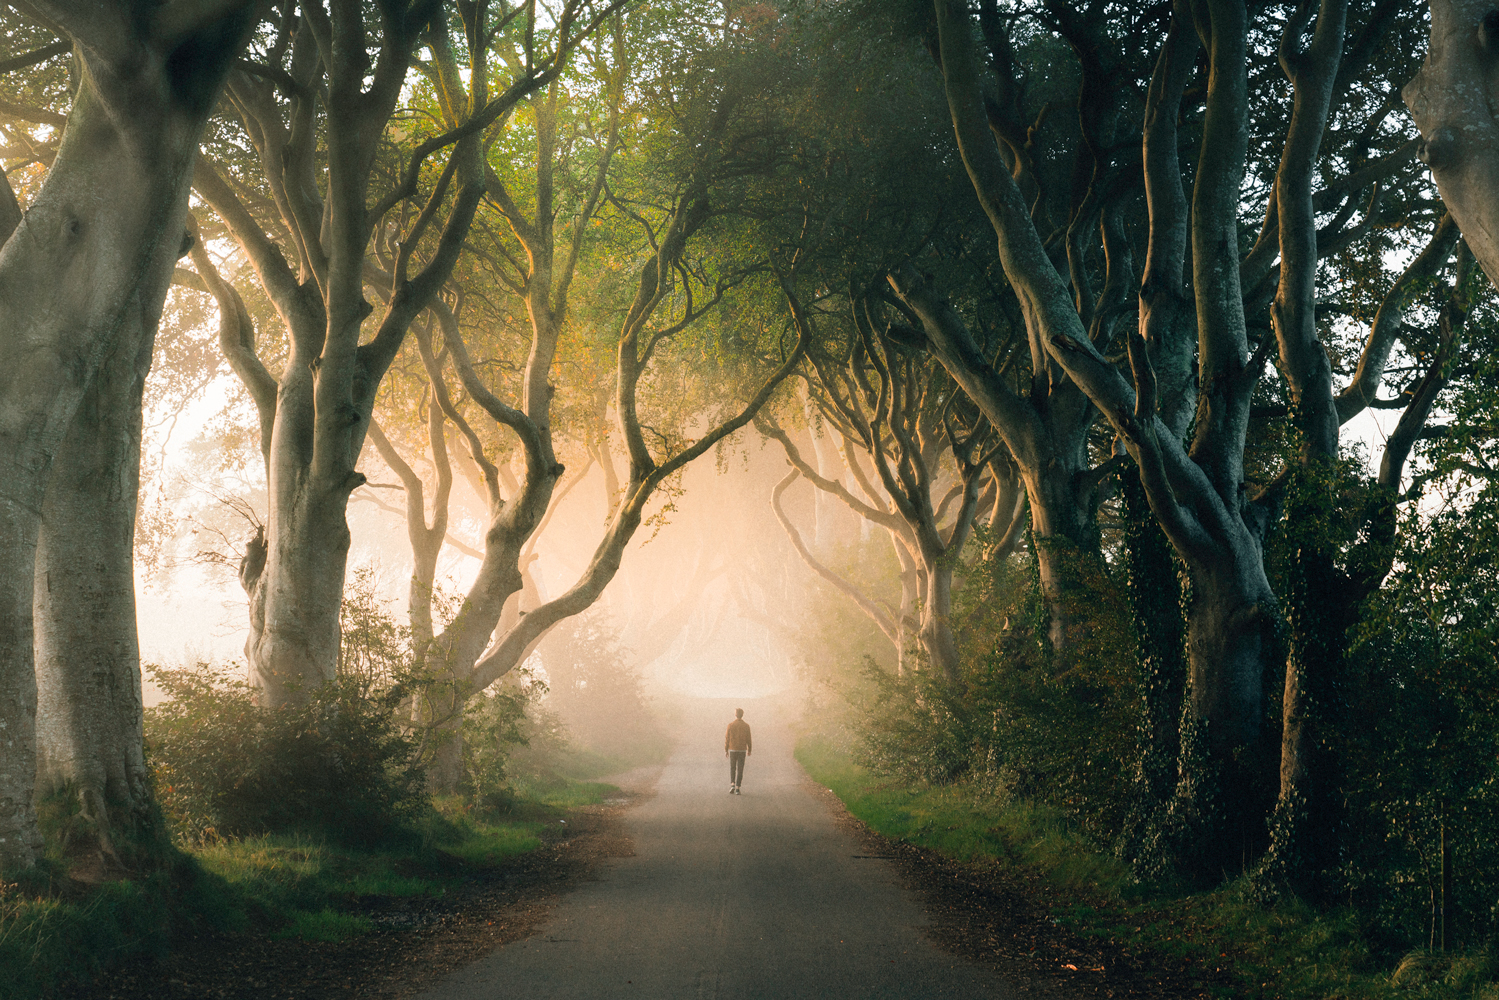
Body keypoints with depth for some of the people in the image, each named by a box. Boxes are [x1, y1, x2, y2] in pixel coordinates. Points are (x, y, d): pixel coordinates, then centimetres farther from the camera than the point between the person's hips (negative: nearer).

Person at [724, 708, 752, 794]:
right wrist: (749, 750, 11)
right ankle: (737, 789, -1)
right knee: (740, 770, 4)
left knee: (732, 769, 14)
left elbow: (727, 739, -4)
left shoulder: (730, 725, -6)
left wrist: (726, 750, 4)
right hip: (742, 750, 0)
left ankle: (732, 785, -3)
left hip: (732, 750, 0)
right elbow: (748, 739, -1)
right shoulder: (746, 726, -5)